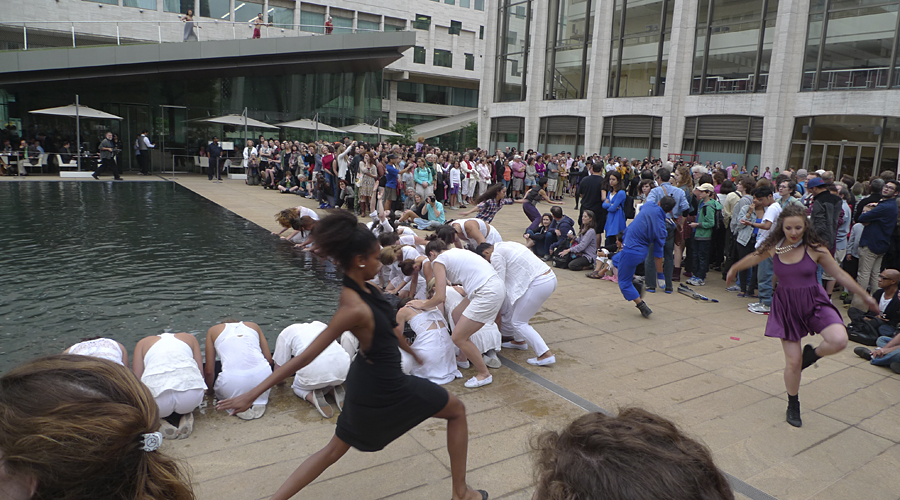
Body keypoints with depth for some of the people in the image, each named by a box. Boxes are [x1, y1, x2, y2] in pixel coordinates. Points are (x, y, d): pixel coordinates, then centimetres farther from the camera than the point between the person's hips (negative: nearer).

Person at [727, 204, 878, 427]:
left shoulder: (815, 249, -10)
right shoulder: (773, 247, -5)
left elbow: (840, 274, 0)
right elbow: (753, 258, 16)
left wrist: (865, 296, 4)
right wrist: (733, 269, 31)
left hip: (814, 302, 0)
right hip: (786, 306, 1)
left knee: (839, 340, -28)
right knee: (792, 361, 1)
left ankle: (811, 354, 8)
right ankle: (793, 406, 24)